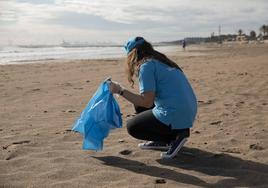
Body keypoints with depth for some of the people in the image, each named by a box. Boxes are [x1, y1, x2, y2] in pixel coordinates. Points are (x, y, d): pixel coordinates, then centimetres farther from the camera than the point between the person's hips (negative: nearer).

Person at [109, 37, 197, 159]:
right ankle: (161, 140, 20)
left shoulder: (146, 65, -12)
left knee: (132, 127, 7)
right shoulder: (162, 62, 16)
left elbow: (147, 101, -18)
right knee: (139, 105, 22)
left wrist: (121, 91, -12)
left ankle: (175, 137, -1)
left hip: (175, 117, -9)